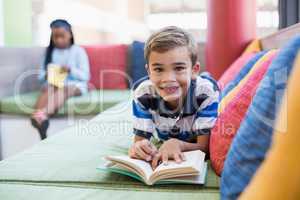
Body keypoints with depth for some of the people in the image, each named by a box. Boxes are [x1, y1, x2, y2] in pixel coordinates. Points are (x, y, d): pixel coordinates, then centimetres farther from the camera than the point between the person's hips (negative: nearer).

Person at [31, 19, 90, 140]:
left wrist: (70, 70, -19)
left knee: (62, 90, -37)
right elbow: (40, 75, 13)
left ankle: (43, 115, -61)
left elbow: (85, 76, -1)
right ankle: (37, 115, -58)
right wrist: (46, 75, -11)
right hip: (53, 83, 3)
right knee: (47, 89, -33)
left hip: (74, 84, -3)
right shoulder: (50, 52, 14)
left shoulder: (78, 51, 5)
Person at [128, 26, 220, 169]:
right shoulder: (143, 94, -24)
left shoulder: (206, 92, -31)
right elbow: (139, 140, -18)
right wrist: (139, 147, -43)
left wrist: (177, 144, -47)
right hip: (162, 148, 2)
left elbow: (205, 147, -27)